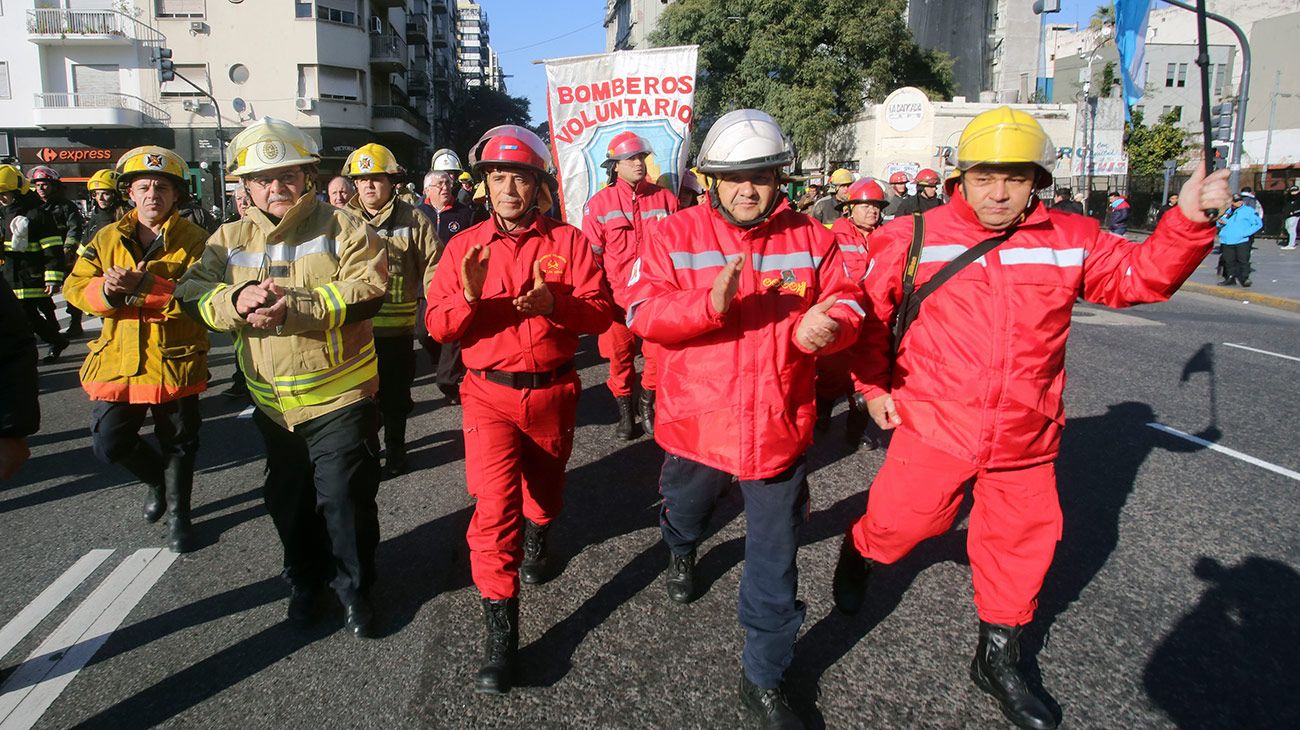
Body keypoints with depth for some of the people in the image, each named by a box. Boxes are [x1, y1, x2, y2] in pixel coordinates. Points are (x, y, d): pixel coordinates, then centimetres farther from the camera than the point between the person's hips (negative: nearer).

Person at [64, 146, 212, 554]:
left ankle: (178, 513, 31)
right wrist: (107, 289, -20)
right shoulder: (107, 238, 7)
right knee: (109, 444, 6)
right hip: (117, 361, 4)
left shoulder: (193, 240, -6)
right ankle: (157, 480, 37)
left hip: (175, 361, -3)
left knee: (179, 443, 10)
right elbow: (75, 287, 2)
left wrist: (144, 285, -29)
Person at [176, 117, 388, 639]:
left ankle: (354, 588, 20)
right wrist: (236, 302, -25)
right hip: (273, 401, 5)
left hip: (340, 396, -5)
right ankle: (305, 581, 40)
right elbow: (192, 293, -3)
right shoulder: (230, 239, 7)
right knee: (288, 499, 19)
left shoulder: (342, 228, -7)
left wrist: (294, 305, -31)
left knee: (344, 497, -1)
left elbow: (368, 292, -21)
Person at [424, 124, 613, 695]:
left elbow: (601, 313, -8)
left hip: (553, 391, 1)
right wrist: (468, 296, -25)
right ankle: (500, 636, -1)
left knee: (543, 488, 22)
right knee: (494, 507, -11)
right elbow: (437, 325, -5)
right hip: (490, 394, -1)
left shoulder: (569, 242, -2)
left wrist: (554, 303, -26)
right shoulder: (465, 245, 0)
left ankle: (536, 540, 57)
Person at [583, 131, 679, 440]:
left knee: (659, 354, 3)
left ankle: (647, 405, 27)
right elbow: (591, 255, 2)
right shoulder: (599, 203, -1)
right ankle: (625, 411, 27)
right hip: (617, 296, -1)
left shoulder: (664, 199, 4)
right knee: (620, 356, 8)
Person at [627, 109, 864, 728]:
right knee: (684, 515, 30)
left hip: (779, 428, 0)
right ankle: (682, 553, 70)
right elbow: (642, 312, -14)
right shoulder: (675, 235, -5)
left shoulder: (810, 238, -1)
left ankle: (763, 680, 29)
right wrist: (711, 302, -31)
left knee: (774, 565, 7)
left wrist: (828, 325, -23)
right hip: (696, 422, 1)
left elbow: (845, 304, 2)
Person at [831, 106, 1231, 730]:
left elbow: (1141, 274, 5)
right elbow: (869, 314, 3)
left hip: (1026, 435, 4)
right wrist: (871, 384, 1)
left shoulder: (1070, 241, 2)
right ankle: (858, 554, 42)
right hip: (933, 424, -3)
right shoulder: (914, 238, -6)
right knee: (903, 518, 4)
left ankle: (998, 661, 36)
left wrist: (1188, 222, -11)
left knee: (1021, 544, 14)